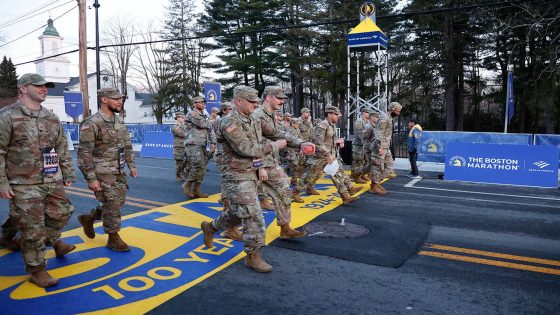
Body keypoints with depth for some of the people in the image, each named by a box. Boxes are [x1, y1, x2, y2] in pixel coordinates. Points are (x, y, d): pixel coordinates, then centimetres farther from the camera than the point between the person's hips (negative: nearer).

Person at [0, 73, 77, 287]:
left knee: (61, 213, 16)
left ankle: (51, 240, 47)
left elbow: (62, 149, 15)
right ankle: (37, 270, 15)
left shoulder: (52, 118, 11)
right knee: (32, 228, 1)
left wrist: (68, 174, 14)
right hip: (24, 185, -6)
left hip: (53, 182, 6)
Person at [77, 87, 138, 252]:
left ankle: (88, 218, 35)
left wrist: (131, 165, 11)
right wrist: (91, 179, -19)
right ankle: (113, 239, 14)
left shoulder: (120, 120, 7)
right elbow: (84, 153, -18)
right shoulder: (91, 124, -17)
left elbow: (127, 145, 16)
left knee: (118, 202, 14)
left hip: (119, 171, 8)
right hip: (102, 173, -8)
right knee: (112, 204, -2)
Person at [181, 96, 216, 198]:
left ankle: (196, 190, 11)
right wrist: (209, 122, 9)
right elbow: (202, 124, -14)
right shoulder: (192, 113, -3)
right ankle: (187, 185, -3)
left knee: (202, 168, 5)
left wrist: (213, 142, 4)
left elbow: (210, 130, 18)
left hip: (202, 146, 8)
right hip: (193, 145, -8)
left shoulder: (204, 116, 22)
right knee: (198, 166, -18)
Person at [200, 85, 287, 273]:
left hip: (252, 175, 9)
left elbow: (261, 145, 17)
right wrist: (274, 145, -17)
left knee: (238, 213, 20)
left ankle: (210, 227, 43)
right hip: (238, 177, -9)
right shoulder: (229, 123, -16)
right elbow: (247, 149, -24)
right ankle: (252, 256, 7)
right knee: (253, 216, -7)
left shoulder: (253, 121, 11)